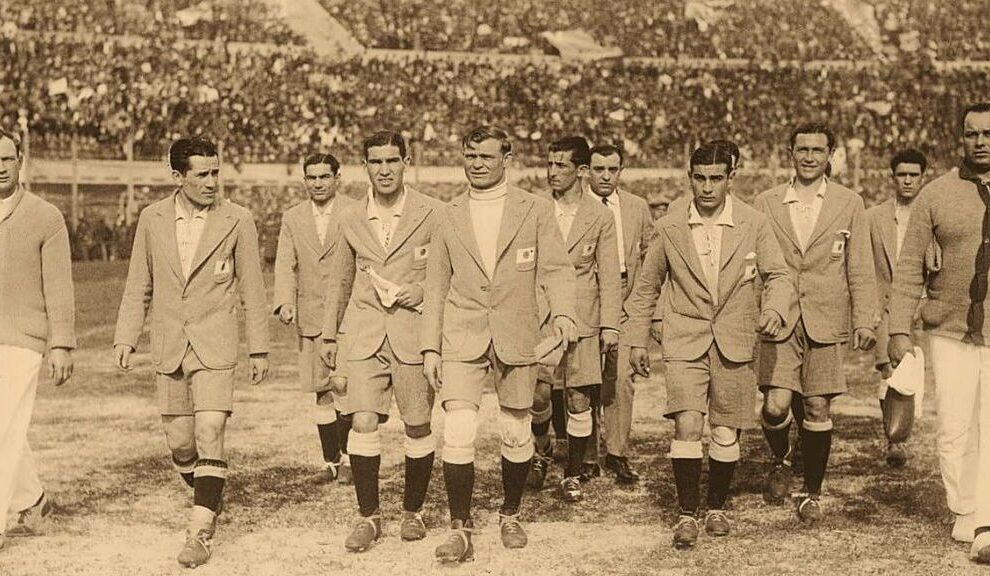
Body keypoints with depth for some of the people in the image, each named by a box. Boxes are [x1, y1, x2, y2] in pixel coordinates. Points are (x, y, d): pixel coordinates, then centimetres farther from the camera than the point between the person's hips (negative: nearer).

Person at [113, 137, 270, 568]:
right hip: (168, 345, 3)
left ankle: (199, 532, -9)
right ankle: (209, 499, 36)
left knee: (209, 435, -14)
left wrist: (259, 349, 4)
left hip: (214, 345, -3)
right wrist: (125, 339, 4)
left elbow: (252, 290, 2)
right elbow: (138, 286, 11)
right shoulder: (152, 219, 3)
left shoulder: (237, 221, -4)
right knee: (179, 442, 9)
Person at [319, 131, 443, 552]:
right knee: (363, 423, -7)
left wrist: (412, 293, -11)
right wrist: (329, 335, 20)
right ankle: (368, 516, 5)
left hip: (415, 331, -2)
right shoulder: (351, 218, 9)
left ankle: (413, 511, 23)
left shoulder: (431, 213, -2)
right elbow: (340, 281, 19)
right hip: (363, 333, 2)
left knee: (418, 426, 5)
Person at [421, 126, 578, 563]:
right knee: (457, 436, -12)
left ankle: (510, 515, 30)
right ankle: (460, 528, -1)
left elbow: (557, 268, 0)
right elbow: (436, 285, 11)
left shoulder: (535, 211, 4)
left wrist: (563, 313, -20)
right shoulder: (449, 217, 9)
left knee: (516, 435, 9)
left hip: (516, 339, 0)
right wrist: (430, 347, 6)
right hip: (462, 340, 0)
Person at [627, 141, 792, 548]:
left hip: (734, 342, 1)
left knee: (726, 432, 9)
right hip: (684, 341, -1)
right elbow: (646, 287, 11)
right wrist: (638, 339, 11)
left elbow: (778, 275, 3)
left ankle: (717, 508, 29)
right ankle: (687, 515, -1)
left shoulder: (754, 225, -2)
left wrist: (774, 310, -18)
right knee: (687, 426, -14)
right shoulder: (669, 228, 0)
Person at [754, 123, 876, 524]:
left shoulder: (849, 204, 6)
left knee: (818, 411, 1)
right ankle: (779, 462, 21)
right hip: (779, 322, 0)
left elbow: (860, 269, 6)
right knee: (776, 406, -11)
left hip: (825, 322, 0)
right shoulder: (766, 204, 8)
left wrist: (864, 321, -3)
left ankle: (812, 493, 19)